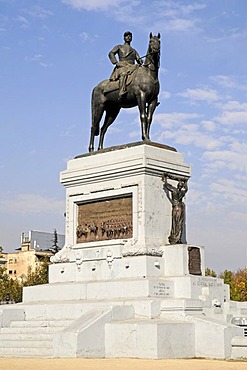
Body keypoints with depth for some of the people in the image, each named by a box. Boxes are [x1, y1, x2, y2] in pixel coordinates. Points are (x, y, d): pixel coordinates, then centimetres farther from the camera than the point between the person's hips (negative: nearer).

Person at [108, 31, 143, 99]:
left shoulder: (134, 51, 34)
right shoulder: (119, 47, 23)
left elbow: (139, 59, 25)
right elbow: (111, 54, 8)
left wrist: (140, 62, -1)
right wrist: (116, 62, -8)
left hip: (132, 67, 5)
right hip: (122, 67, -5)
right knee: (123, 73, -39)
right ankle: (122, 92, -58)